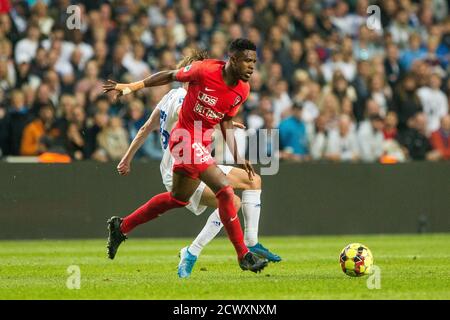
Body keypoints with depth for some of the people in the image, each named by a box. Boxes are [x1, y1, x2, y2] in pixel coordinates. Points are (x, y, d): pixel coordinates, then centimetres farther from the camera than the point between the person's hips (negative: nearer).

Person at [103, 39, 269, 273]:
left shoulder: (242, 90, 0)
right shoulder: (205, 70, -20)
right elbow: (170, 76, -5)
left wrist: (237, 158, 7)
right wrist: (131, 87, -4)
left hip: (202, 143, 9)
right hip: (186, 138, -9)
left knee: (179, 198, 21)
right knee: (225, 191, -17)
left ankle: (121, 226, 36)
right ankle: (244, 256, -11)